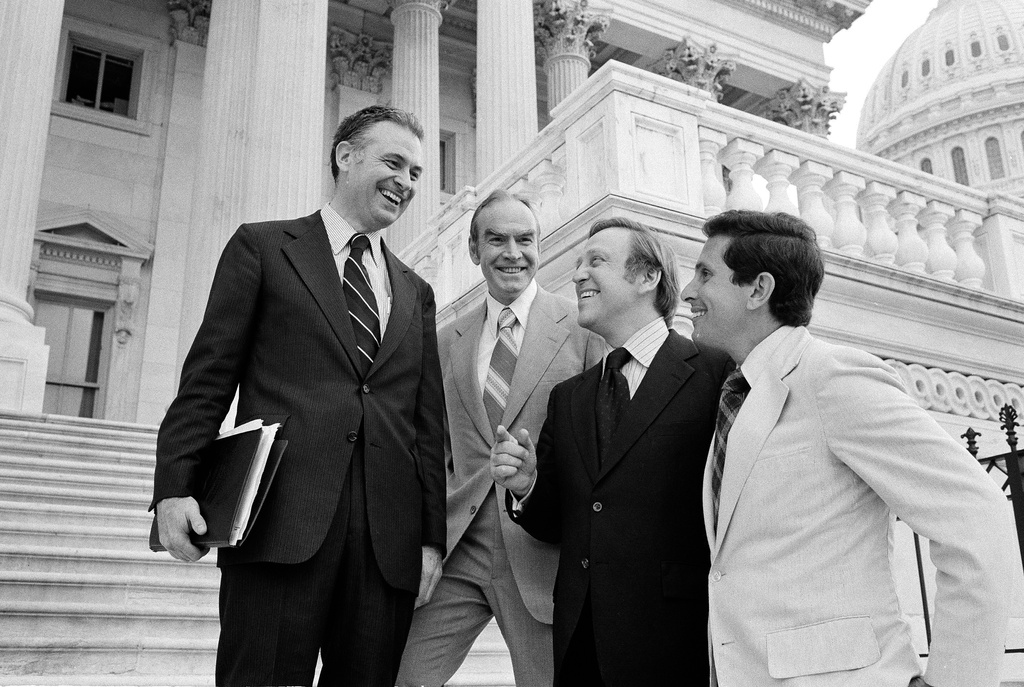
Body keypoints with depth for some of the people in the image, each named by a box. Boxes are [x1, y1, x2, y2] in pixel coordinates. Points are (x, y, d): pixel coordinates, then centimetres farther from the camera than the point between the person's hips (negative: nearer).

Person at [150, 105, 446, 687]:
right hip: (282, 522, -3)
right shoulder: (263, 246, 11)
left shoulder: (416, 292, 21)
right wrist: (176, 486, -7)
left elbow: (428, 420, 15)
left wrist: (433, 537, 7)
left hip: (390, 540, 4)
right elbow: (208, 377, 4)